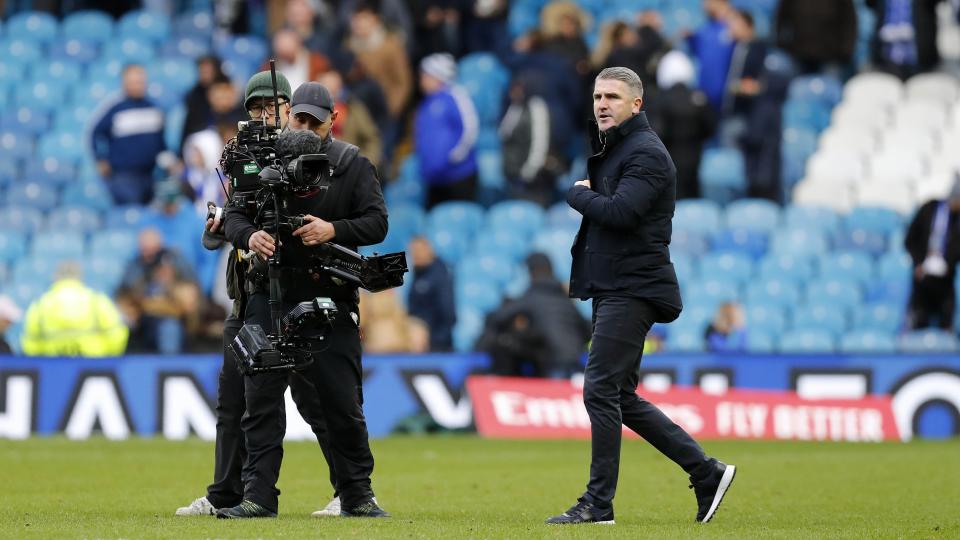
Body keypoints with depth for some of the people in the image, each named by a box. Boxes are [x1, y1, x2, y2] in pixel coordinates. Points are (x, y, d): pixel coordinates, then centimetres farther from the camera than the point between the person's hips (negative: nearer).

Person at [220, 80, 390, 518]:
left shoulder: (353, 166, 4)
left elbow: (377, 222, -3)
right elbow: (233, 216, 2)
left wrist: (333, 230, -21)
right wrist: (250, 236, -21)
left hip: (331, 300, -1)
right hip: (270, 297, 1)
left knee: (344, 404, 3)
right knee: (260, 397, -3)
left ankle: (357, 495, 14)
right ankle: (258, 495, -1)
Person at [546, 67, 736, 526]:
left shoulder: (646, 153, -12)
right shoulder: (609, 150, 19)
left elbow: (619, 212, -24)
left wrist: (577, 194, -9)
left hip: (633, 290, -10)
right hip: (610, 289, 10)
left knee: (600, 390, -12)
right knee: (620, 398, 11)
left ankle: (598, 503, -8)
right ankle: (706, 472, 16)